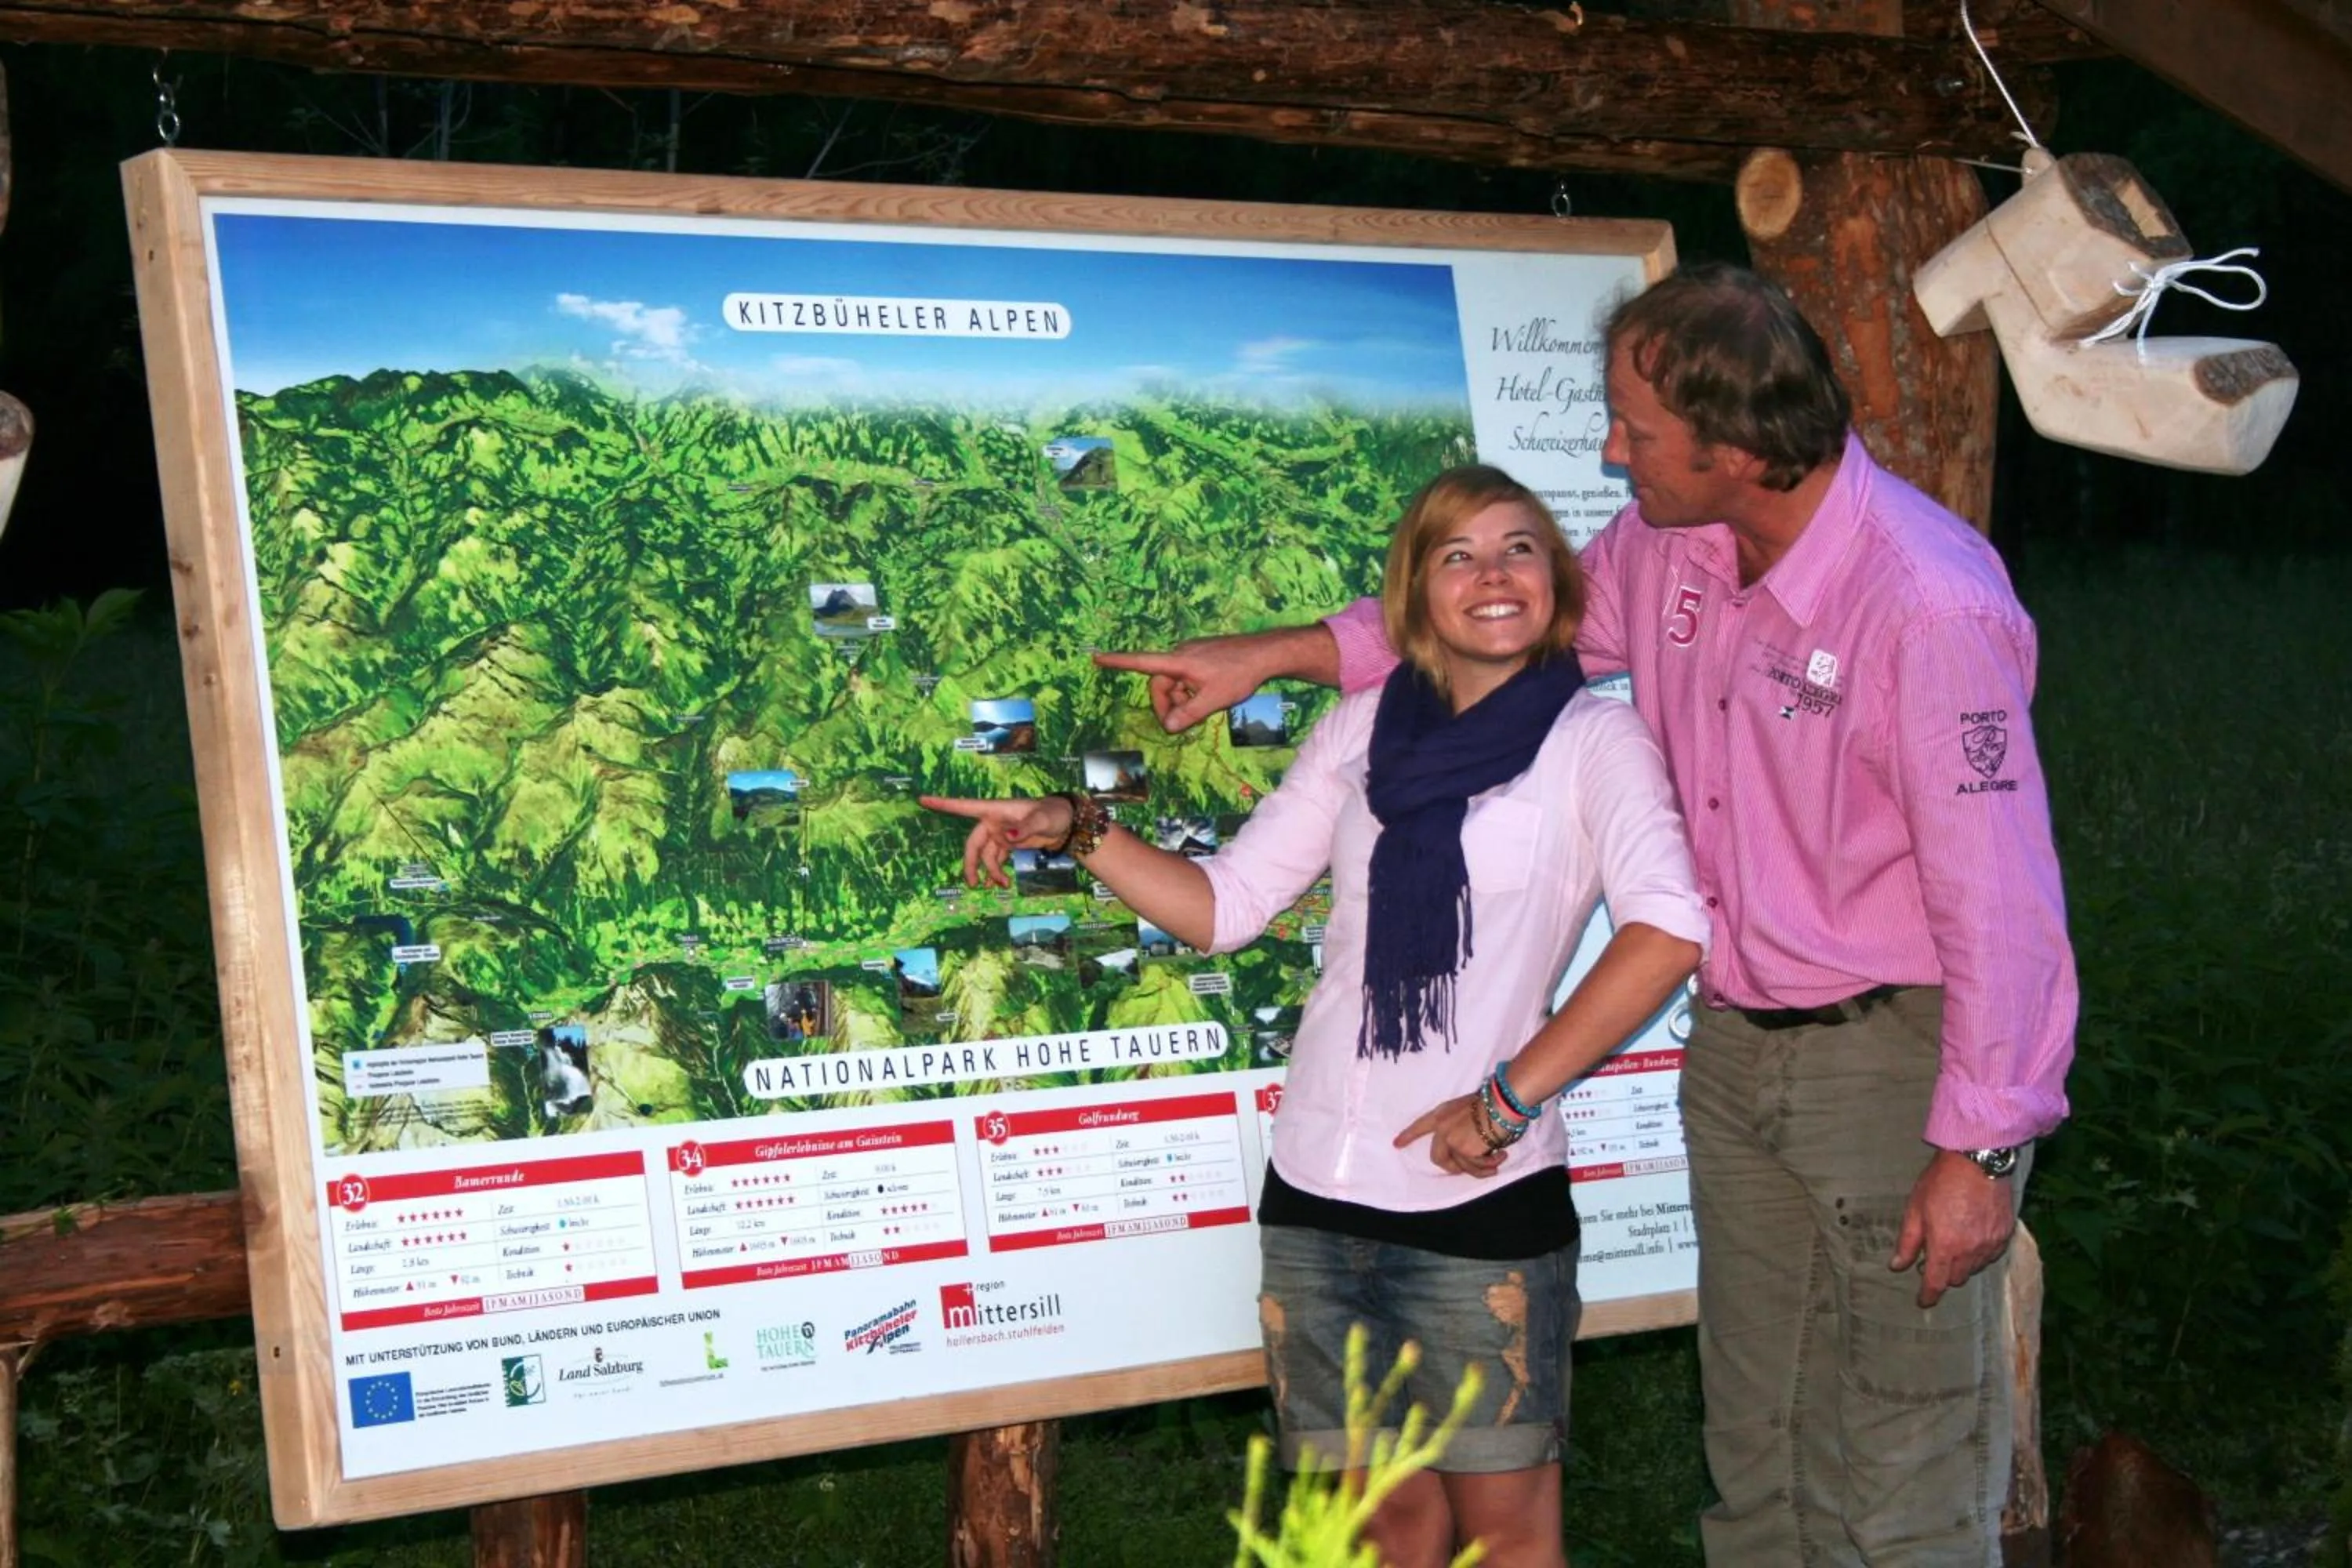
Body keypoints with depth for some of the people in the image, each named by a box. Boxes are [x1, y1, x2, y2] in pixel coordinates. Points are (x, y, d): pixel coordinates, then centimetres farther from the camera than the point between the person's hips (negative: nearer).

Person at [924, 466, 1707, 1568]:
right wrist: (1077, 830, 0)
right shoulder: (1364, 730, 10)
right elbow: (1222, 906, 13)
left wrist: (1509, 1099, -21)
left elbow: (1667, 931, -19)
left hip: (1484, 1199, -4)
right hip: (1318, 1188, 4)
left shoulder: (1593, 741, -3)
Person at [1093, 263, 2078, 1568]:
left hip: (1896, 1057, -7)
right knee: (1753, 1458, 17)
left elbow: (1998, 899, -21)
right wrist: (1267, 656, 15)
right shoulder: (1670, 544, -1)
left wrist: (1982, 1148, -17)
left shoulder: (1929, 605, -24)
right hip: (1736, 1040, 7)